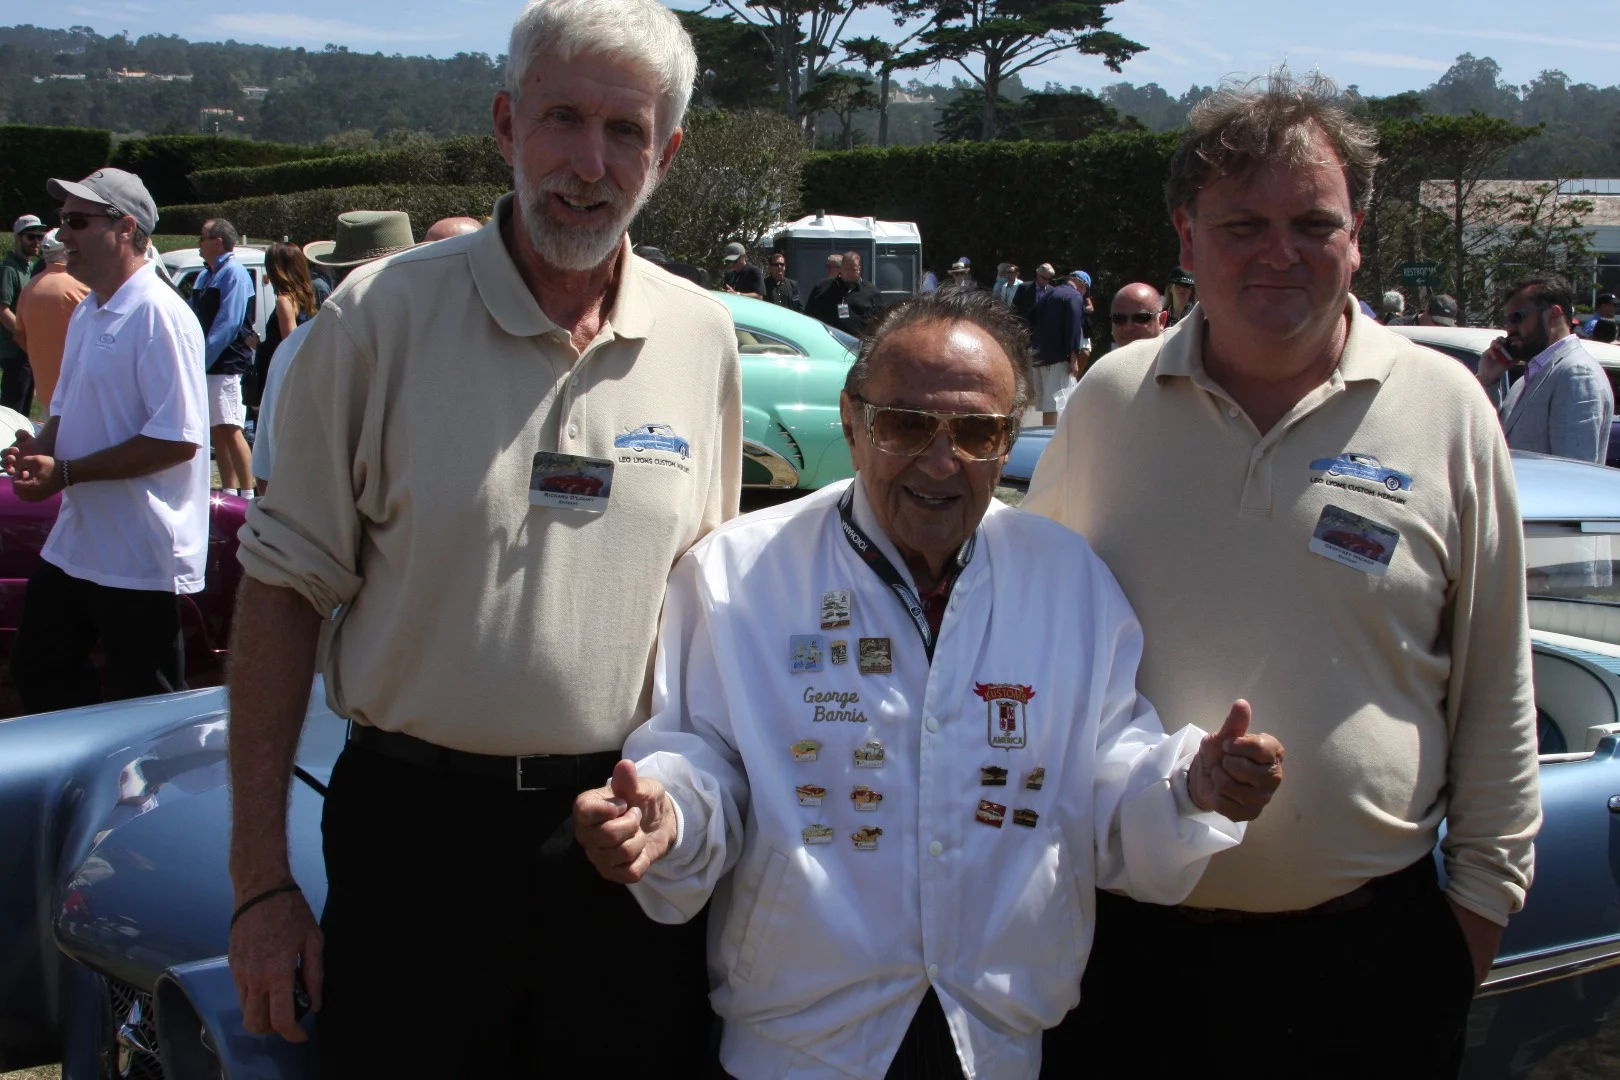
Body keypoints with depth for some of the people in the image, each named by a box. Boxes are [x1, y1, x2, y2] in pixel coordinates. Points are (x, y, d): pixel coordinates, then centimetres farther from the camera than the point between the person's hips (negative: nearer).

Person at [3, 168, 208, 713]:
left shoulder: (159, 315, -17)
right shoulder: (86, 314, 12)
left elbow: (178, 439, -24)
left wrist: (66, 473, -22)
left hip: (139, 560, -10)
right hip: (74, 546, 10)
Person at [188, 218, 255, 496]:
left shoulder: (233, 274, -9)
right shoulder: (205, 275, 19)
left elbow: (227, 324, -17)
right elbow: (192, 317, 22)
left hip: (226, 365, -9)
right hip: (206, 367, 9)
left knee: (229, 429, -13)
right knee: (217, 431, 10)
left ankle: (247, 492, -11)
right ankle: (229, 491, 15)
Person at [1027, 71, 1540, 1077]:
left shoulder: (1446, 408, -2)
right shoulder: (1109, 401, 1)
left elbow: (1495, 689, 5)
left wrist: (1487, 890, 6)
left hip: (1366, 946, -1)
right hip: (1133, 934, 1)